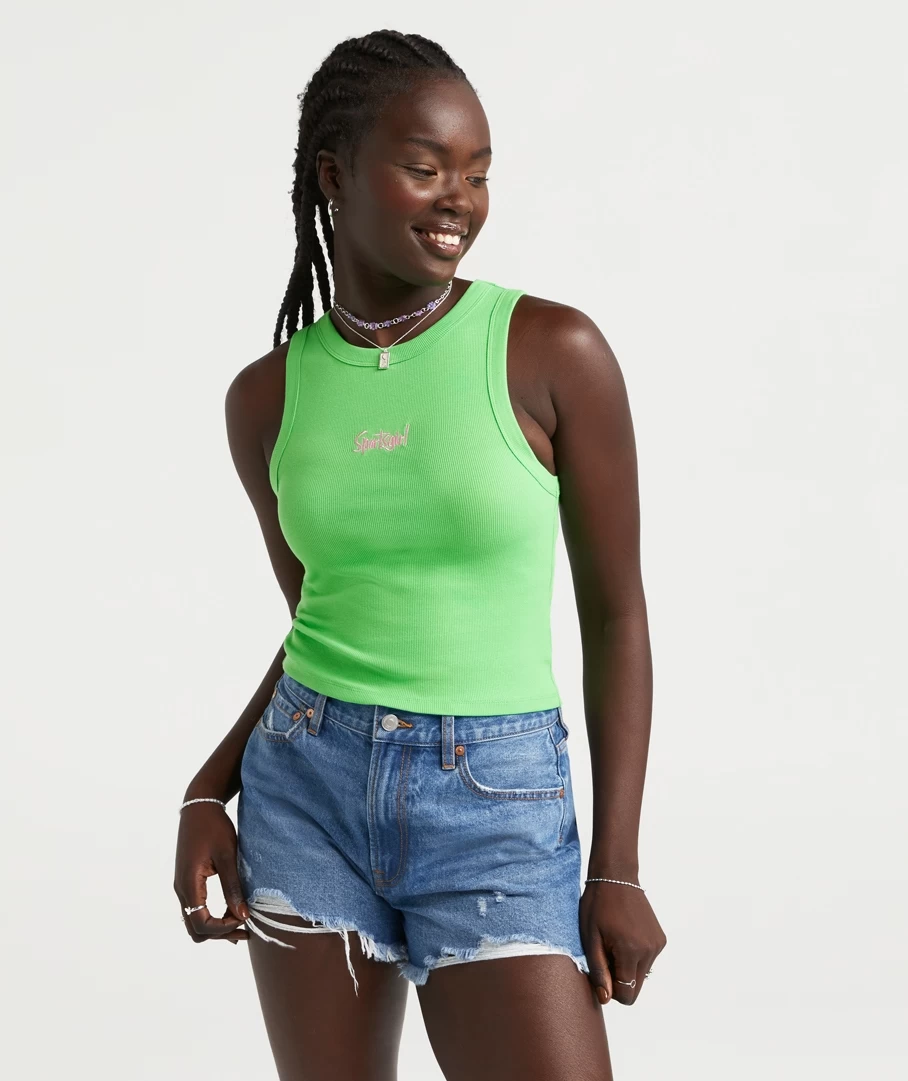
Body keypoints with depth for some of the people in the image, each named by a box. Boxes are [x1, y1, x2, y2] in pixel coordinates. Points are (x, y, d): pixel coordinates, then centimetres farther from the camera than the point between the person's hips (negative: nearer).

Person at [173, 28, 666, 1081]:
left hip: (498, 811, -3)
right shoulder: (266, 397, 2)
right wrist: (209, 793, 1)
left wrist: (617, 871, -7)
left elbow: (616, 612, -4)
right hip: (303, 794, 3)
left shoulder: (553, 351, -9)